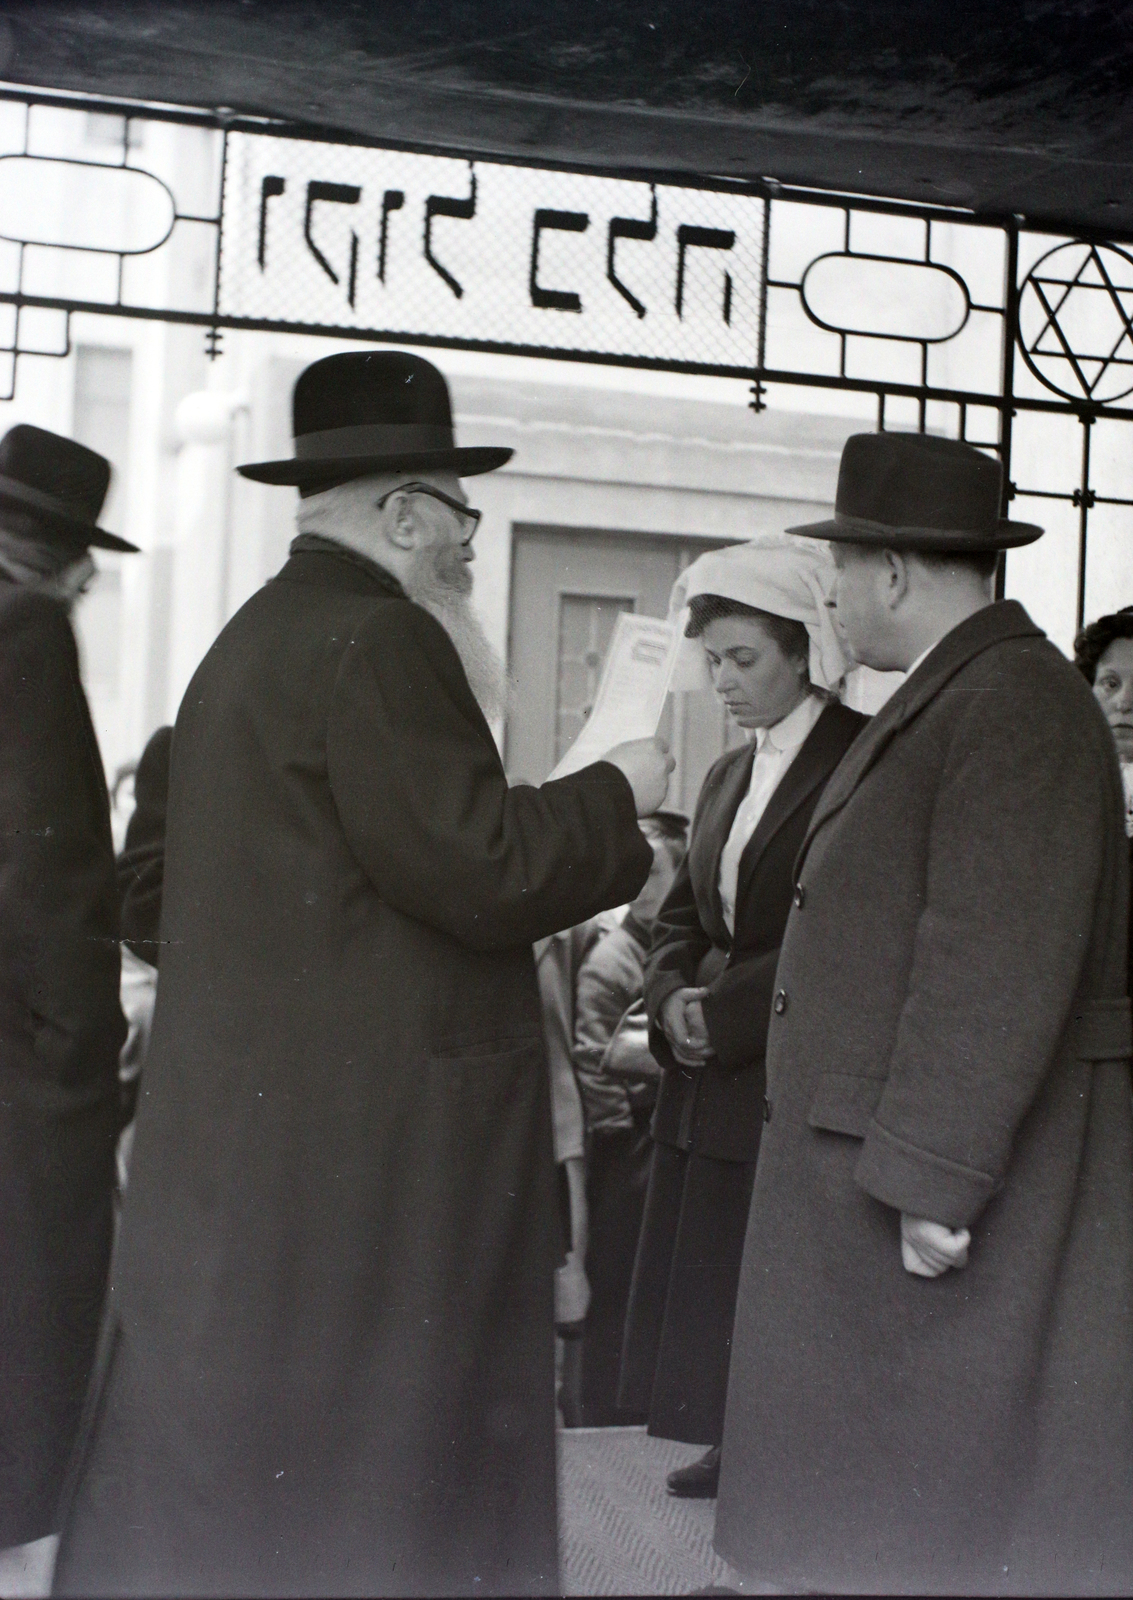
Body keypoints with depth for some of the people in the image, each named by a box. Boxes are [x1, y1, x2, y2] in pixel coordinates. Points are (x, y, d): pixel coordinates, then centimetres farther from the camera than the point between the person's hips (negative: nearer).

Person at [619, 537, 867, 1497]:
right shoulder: (730, 775, 15)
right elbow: (683, 913, 18)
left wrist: (723, 1012, -14)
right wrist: (673, 999, -2)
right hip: (711, 1077, 8)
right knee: (710, 1277, 12)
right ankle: (739, 1447, 26)